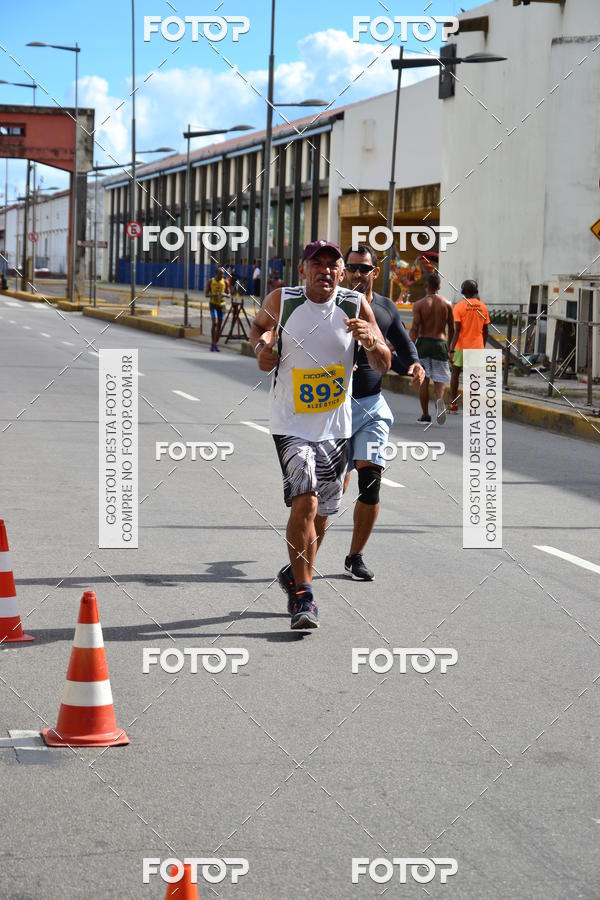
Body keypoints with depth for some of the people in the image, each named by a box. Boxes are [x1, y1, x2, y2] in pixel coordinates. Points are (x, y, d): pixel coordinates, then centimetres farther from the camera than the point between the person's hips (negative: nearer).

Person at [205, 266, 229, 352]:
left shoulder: (225, 282, 4)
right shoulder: (210, 281, -1)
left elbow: (228, 294, 9)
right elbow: (207, 294, -1)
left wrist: (224, 295, -15)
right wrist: (213, 295, -22)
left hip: (222, 304, 3)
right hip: (213, 304, -3)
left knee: (219, 325, 5)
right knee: (214, 323, -18)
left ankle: (216, 344, 15)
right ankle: (213, 344, -17)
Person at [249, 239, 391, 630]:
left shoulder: (356, 305, -5)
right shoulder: (282, 301, -7)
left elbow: (384, 366, -3)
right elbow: (259, 324, 16)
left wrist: (371, 341, -24)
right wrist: (262, 346, -6)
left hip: (335, 426, 3)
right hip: (291, 424, -3)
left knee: (320, 513, 14)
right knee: (305, 502, -21)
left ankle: (295, 575, 40)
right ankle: (303, 595, -13)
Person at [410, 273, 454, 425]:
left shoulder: (419, 304, -3)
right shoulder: (447, 304, 3)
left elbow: (414, 328, -10)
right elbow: (452, 329, 8)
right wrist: (449, 345, 22)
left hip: (423, 342, -1)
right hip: (440, 343, 1)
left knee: (423, 380, 7)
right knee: (440, 378, 5)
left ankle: (425, 415, 10)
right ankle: (440, 399, -28)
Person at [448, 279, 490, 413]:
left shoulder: (459, 306, -7)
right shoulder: (483, 307, 5)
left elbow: (457, 330, -13)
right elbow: (485, 331, 9)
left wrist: (451, 350, -13)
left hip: (461, 346, -2)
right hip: (477, 347, 2)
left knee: (455, 374, 11)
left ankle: (453, 404, 12)